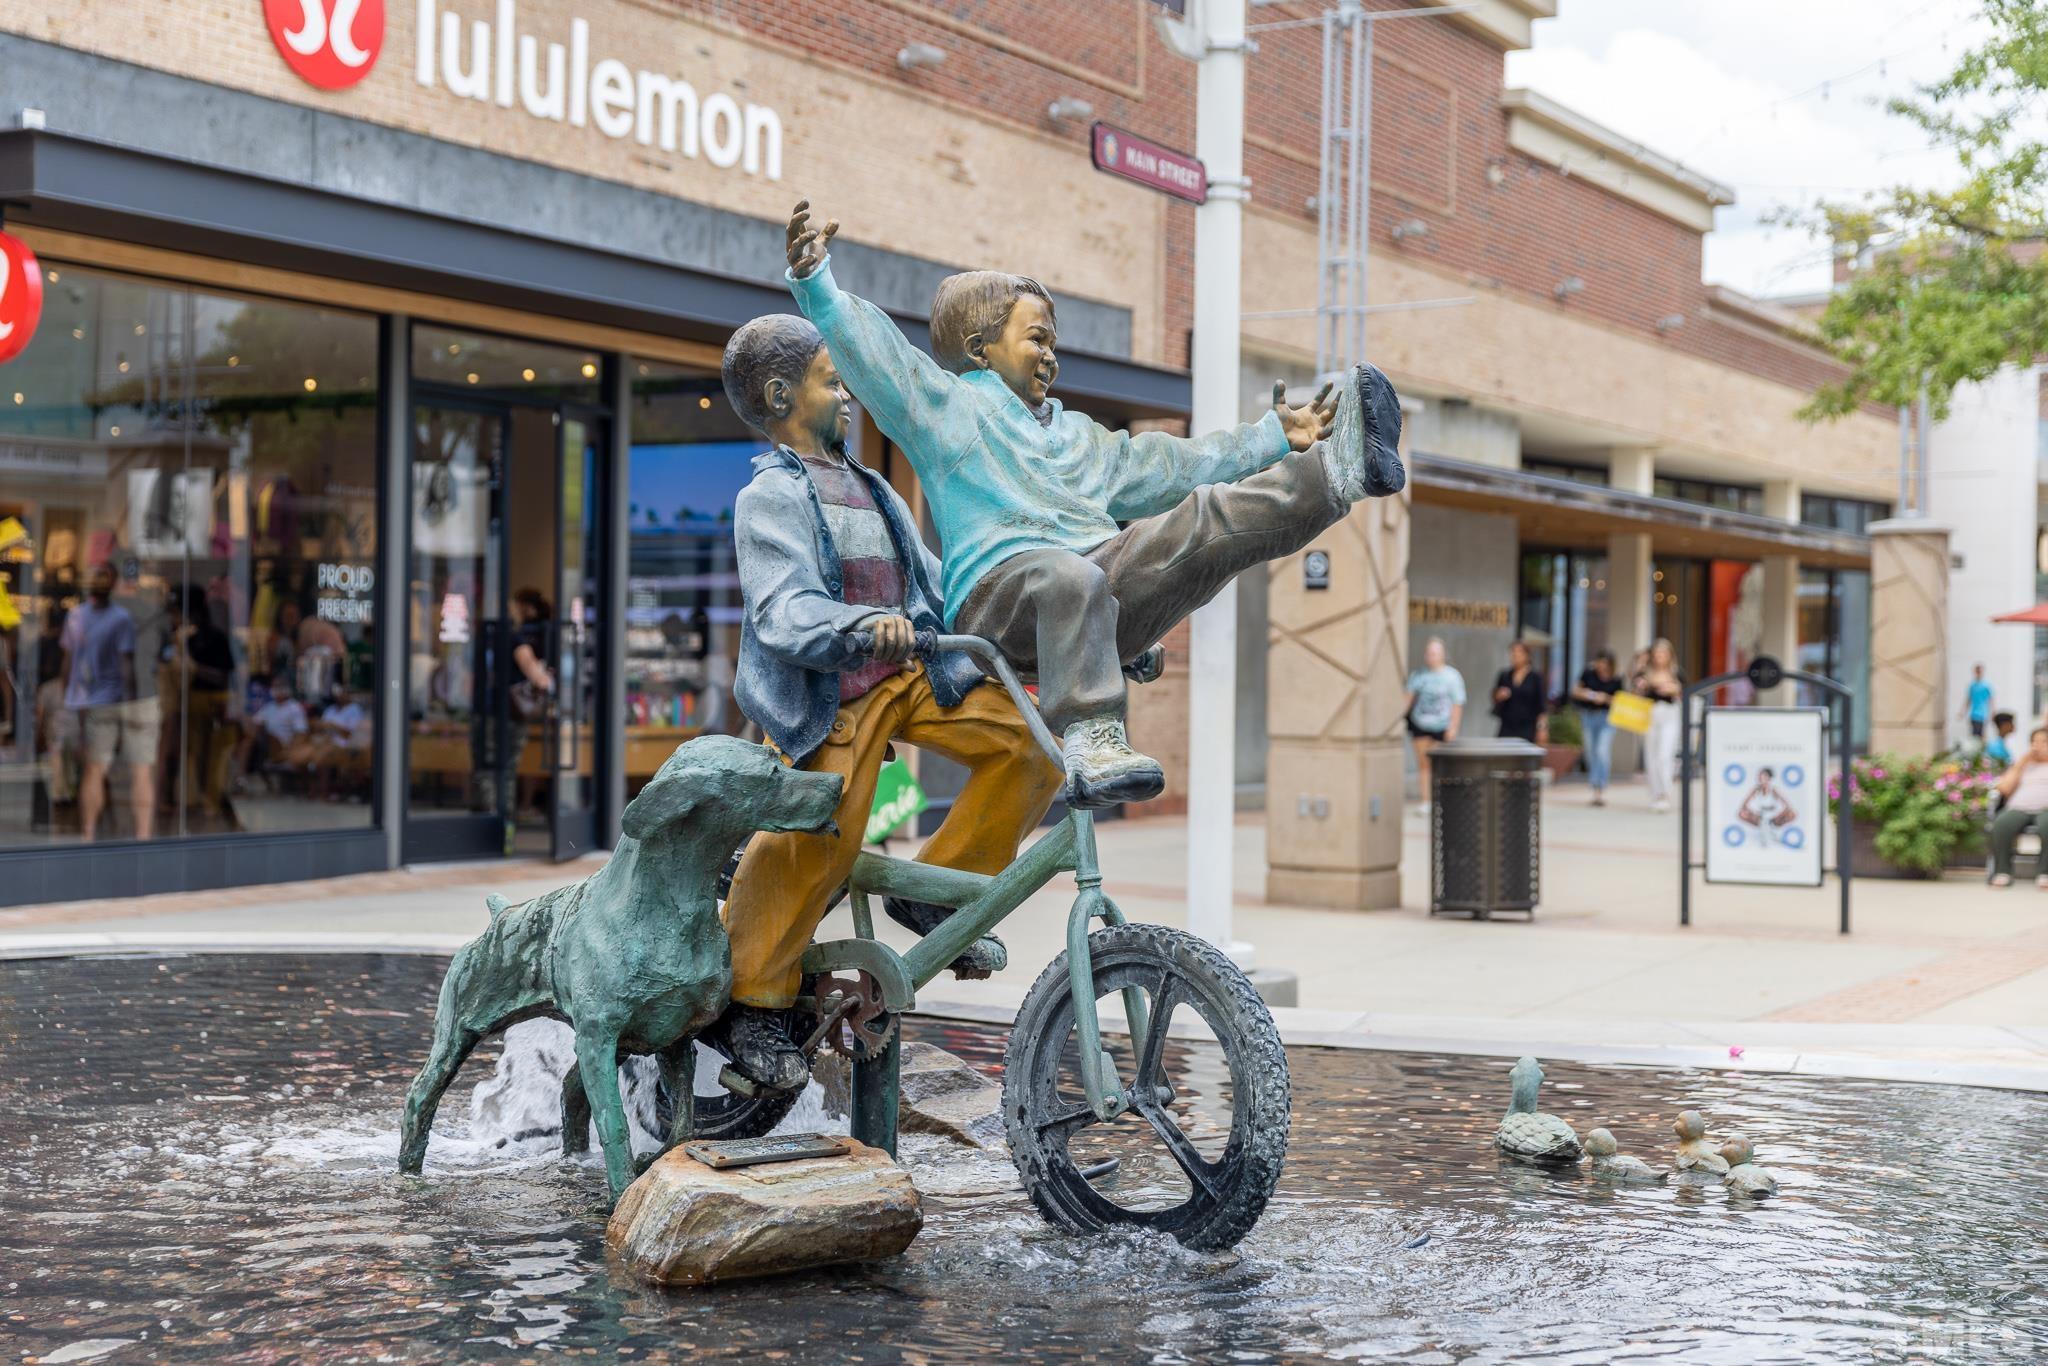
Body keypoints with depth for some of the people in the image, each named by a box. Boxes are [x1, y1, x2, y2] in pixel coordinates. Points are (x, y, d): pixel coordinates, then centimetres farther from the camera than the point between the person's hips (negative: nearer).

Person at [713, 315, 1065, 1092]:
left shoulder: (870, 491, 23)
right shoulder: (771, 496, -4)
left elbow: (936, 586, 23)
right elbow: (785, 612, -21)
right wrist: (863, 626, -41)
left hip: (913, 674, 7)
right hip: (832, 695, -7)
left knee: (1030, 739, -11)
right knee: (816, 837, -23)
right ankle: (750, 1002, -4)